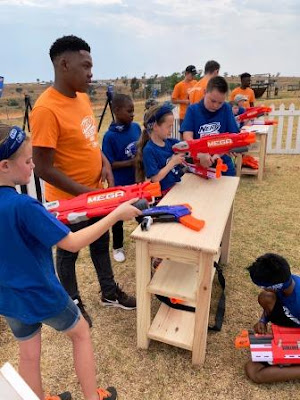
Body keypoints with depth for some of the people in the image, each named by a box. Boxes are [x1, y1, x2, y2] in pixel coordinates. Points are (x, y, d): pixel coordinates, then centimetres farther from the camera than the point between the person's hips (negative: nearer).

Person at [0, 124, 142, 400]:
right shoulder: (23, 206, -31)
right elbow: (73, 243, -28)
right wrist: (116, 215, -23)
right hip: (42, 296, -6)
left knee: (28, 354, 23)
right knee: (81, 332, 20)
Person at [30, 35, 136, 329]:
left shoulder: (82, 97, 1)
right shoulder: (46, 109, -24)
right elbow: (43, 168, -23)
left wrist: (104, 162, -4)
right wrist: (84, 192, -22)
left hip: (96, 193, 8)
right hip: (68, 200, -8)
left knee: (101, 244, 22)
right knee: (68, 253, 15)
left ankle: (109, 293, 45)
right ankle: (73, 303, 40)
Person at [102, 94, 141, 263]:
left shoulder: (136, 127, -4)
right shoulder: (110, 136, -19)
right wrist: (131, 162, -26)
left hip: (137, 180, 5)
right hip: (119, 184, -5)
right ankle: (118, 247, 33)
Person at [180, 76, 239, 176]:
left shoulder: (226, 109, -1)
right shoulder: (193, 110, -4)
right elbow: (187, 136, -14)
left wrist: (219, 154, -23)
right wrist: (200, 155, -32)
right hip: (198, 164, -1)